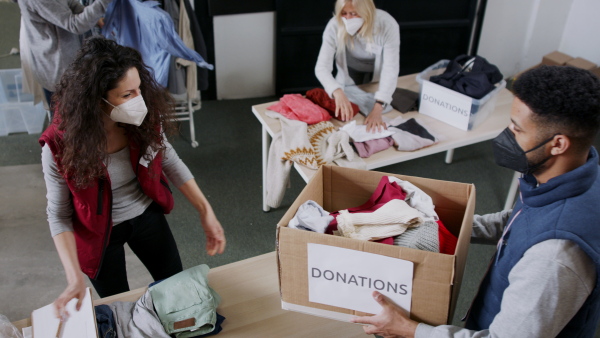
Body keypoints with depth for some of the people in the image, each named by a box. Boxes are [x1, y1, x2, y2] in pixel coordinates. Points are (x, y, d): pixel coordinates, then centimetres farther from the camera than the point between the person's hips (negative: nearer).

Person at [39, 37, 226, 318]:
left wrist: (206, 212, -10)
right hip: (99, 232, -2)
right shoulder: (60, 146, -29)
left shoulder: (144, 119, -23)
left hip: (147, 215, 3)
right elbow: (59, 215, -18)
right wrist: (75, 279, -27)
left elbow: (169, 161, -5)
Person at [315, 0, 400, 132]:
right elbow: (322, 67, -34)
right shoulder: (335, 26, -31)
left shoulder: (387, 25, -33)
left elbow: (391, 69, -36)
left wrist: (377, 109, -47)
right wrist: (338, 92, -54)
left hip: (378, 82, 0)